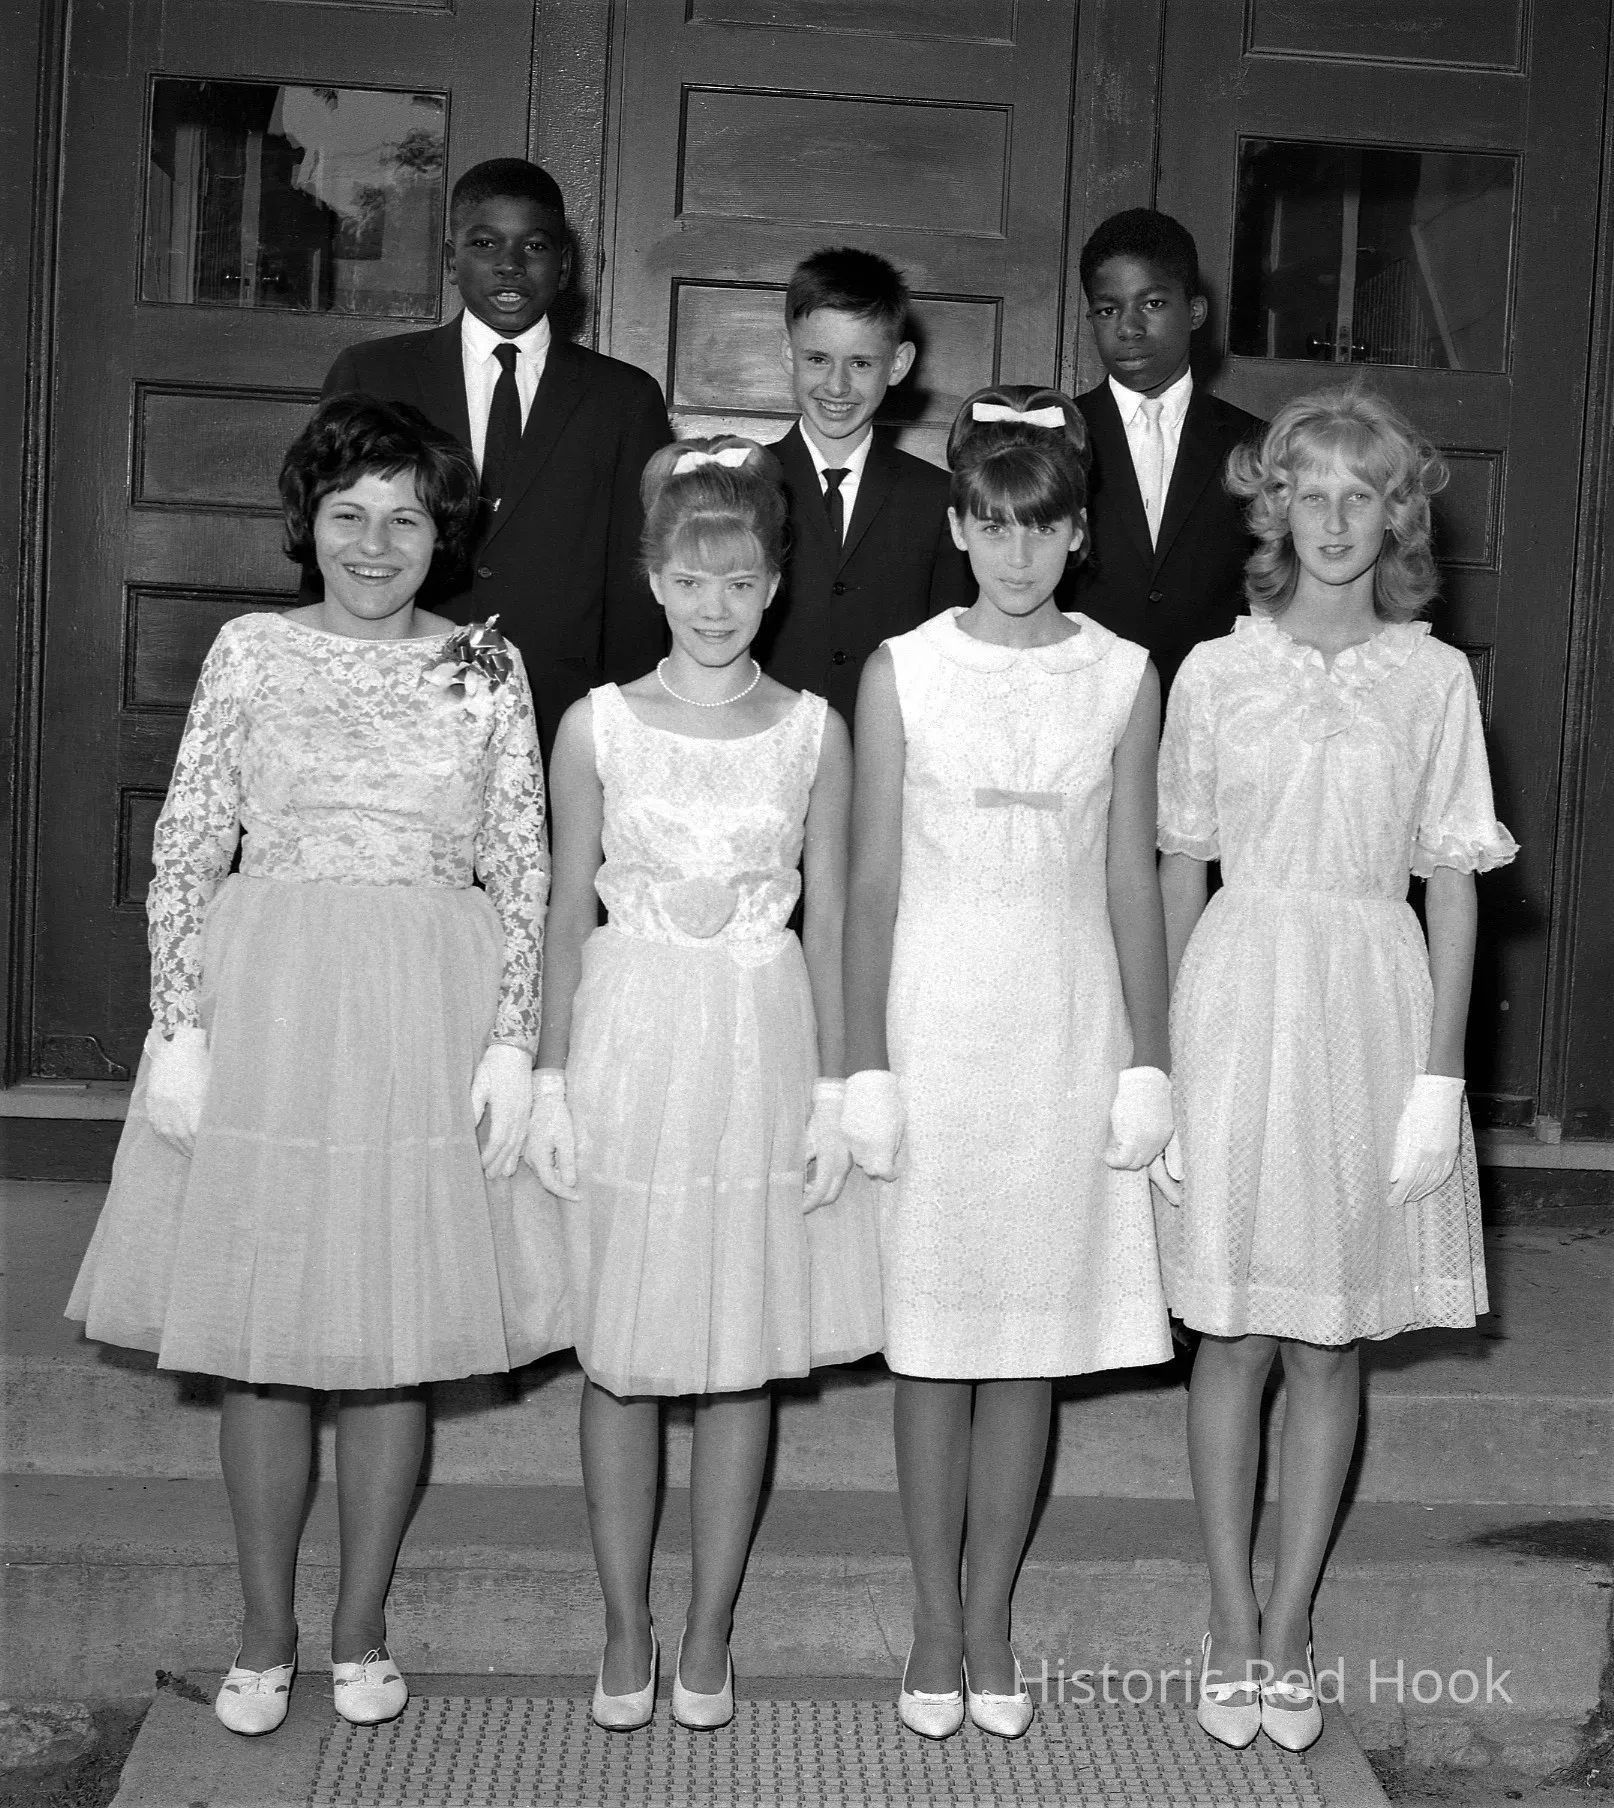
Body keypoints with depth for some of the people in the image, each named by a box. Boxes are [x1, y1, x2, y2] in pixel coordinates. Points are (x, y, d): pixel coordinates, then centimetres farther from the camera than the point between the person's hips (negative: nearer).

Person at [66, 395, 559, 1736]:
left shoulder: (487, 668, 5)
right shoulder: (250, 653, 4)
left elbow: (523, 873, 2)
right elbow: (185, 857, 2)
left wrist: (513, 1043, -5)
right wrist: (181, 1031, -6)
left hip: (432, 1021, 0)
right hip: (265, 1011, 0)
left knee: (402, 1338, 6)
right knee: (258, 1343, 6)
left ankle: (362, 1630, 24)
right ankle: (265, 1637, 23)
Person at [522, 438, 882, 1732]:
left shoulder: (813, 733, 2)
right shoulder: (598, 725, 0)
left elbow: (826, 922, 4)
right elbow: (570, 913, 3)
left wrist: (833, 1090, 0)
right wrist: (552, 1083, 0)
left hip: (762, 1054, 1)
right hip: (629, 1052, 0)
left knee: (746, 1356, 7)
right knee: (620, 1356, 6)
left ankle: (710, 1632, 22)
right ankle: (627, 1627, 22)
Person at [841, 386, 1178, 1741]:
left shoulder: (1123, 678, 4)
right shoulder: (902, 672, 0)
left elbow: (1132, 883, 4)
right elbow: (873, 883, -1)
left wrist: (1149, 1066, 2)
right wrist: (866, 1069, -5)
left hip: (1068, 1027, 1)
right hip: (935, 1018, -1)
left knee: (1036, 1331, 6)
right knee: (933, 1333, 4)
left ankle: (990, 1618, 20)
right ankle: (936, 1625, 18)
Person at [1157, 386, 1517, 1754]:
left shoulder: (1434, 679, 3)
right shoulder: (1215, 674, 3)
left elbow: (1454, 888, 2)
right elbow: (1181, 871, 7)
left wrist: (1440, 1076, -4)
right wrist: (1168, 1051, 3)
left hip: (1374, 1007, 0)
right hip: (1241, 993, 0)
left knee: (1332, 1339, 7)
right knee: (1234, 1334, 5)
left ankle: (1293, 1624, 21)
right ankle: (1232, 1625, 19)